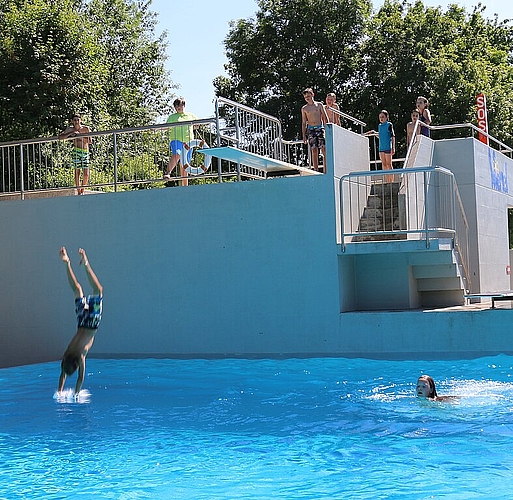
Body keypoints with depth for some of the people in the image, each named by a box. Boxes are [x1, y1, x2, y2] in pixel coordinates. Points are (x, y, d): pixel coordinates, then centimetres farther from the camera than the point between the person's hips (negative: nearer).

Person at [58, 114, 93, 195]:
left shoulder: (86, 128, 1)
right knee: (77, 172, -6)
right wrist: (71, 133, -14)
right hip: (76, 152, -1)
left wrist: (80, 136, -16)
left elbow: (90, 141, -7)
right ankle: (79, 192, -2)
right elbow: (59, 137, -5)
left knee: (86, 174, -3)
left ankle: (82, 191, 15)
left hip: (86, 152, 1)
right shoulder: (70, 129, 1)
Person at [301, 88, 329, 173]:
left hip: (320, 128, -1)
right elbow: (304, 122, 11)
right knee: (314, 151, -3)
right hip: (310, 130, 1)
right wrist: (304, 135, 5)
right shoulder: (304, 108, 10)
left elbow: (325, 118, 8)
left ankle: (326, 171, -9)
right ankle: (316, 171, -2)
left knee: (324, 150, -10)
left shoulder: (319, 105, 8)